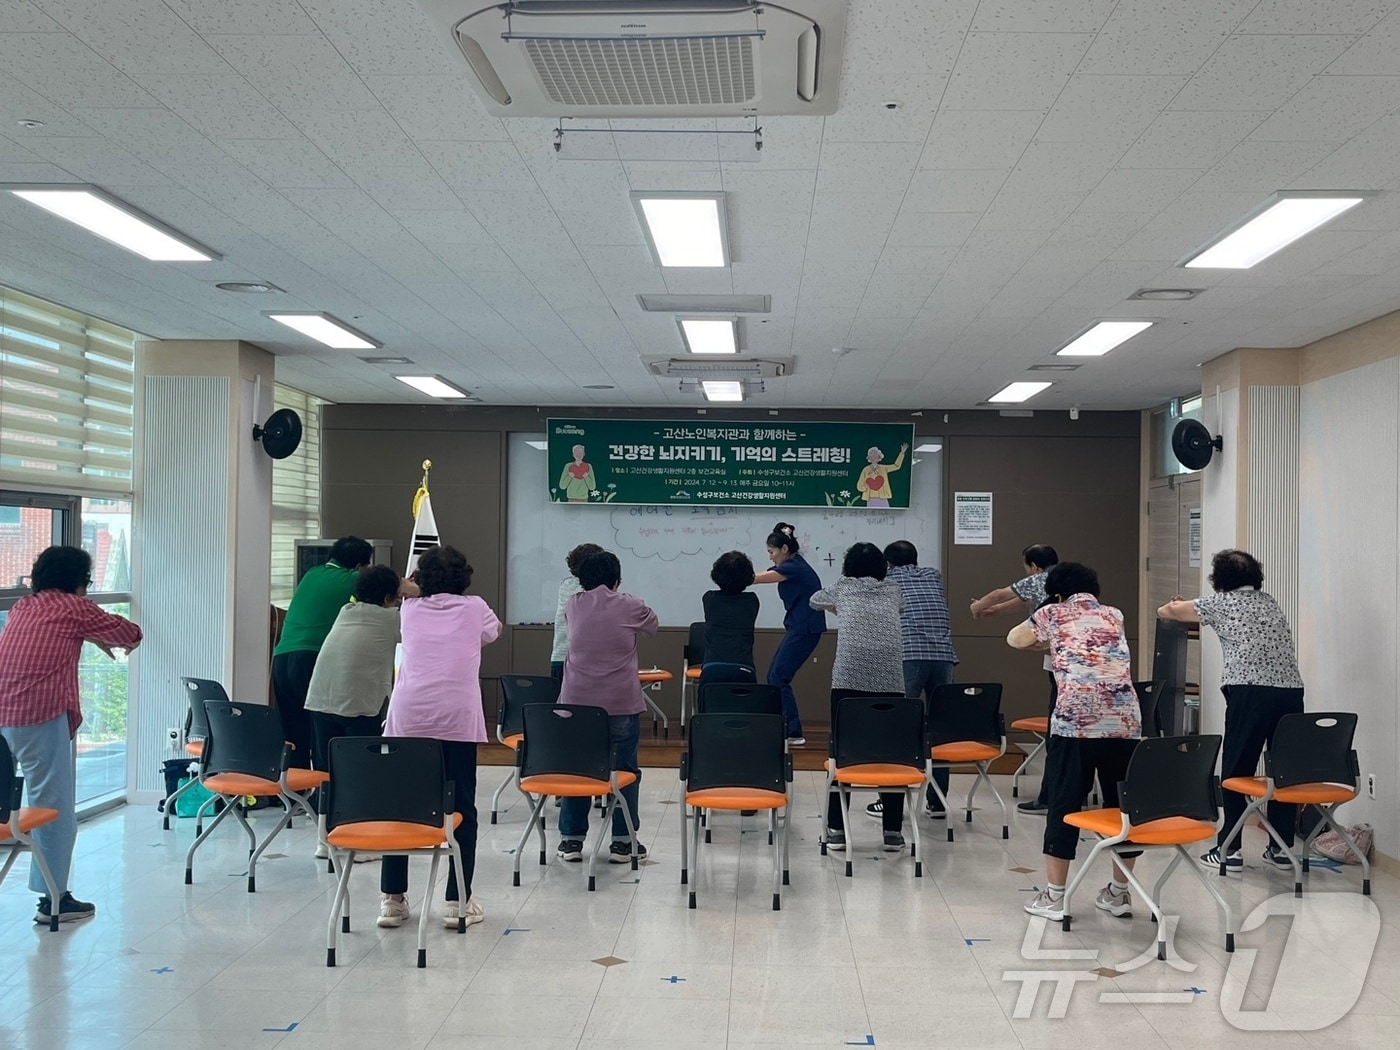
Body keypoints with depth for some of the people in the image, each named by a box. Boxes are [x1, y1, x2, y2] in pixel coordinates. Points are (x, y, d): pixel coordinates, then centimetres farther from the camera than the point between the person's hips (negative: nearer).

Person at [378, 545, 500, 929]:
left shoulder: (410, 609, 15)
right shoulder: (474, 608, 12)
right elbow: (494, 631, 35)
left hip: (407, 714, 2)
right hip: (457, 717, -2)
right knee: (461, 808, 6)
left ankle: (392, 898, 14)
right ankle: (458, 901, 7)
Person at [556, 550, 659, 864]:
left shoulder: (573, 606, 4)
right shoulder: (630, 607, -2)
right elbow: (653, 626, 17)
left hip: (576, 702, 2)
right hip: (622, 704, -2)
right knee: (625, 771, 8)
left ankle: (572, 839, 17)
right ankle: (623, 842, 11)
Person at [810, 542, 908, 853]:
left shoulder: (842, 587, 19)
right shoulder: (893, 590, 22)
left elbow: (814, 601, 40)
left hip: (849, 673, -1)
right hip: (890, 676, 1)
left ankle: (836, 829, 8)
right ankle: (892, 831, 10)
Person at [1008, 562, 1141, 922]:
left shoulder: (1053, 613, 13)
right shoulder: (1115, 616, 21)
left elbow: (1015, 639, 29)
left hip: (1074, 722, -3)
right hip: (1125, 723, 3)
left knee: (1065, 804, 5)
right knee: (1123, 804, 13)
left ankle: (1054, 896, 9)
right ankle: (1119, 894, 22)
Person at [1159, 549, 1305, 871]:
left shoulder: (1221, 603, 8)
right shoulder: (1269, 601, 22)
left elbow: (1168, 611, 20)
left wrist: (1169, 608, 46)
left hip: (1251, 692, -5)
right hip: (1291, 691, 5)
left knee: (1236, 770, 4)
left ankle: (1229, 849, 6)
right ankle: (1282, 848, 17)